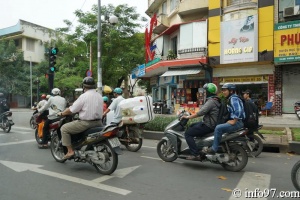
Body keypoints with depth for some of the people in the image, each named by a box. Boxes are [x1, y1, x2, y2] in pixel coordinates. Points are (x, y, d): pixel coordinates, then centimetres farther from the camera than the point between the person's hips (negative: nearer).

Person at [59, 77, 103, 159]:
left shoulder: (84, 96, -11)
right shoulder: (99, 96, 9)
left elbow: (71, 110, -9)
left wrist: (61, 113, 9)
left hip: (86, 123, -7)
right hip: (98, 122, 7)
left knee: (64, 128, 6)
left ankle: (70, 151, 2)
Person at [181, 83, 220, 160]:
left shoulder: (211, 101, -18)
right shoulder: (215, 100, 14)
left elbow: (201, 112, -27)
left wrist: (188, 117, -19)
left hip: (208, 125, -10)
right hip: (211, 123, 10)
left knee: (188, 133, -11)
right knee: (192, 126, 25)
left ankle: (195, 154, -15)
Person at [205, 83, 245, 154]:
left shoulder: (233, 98, -13)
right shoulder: (231, 98, 19)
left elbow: (238, 111, -28)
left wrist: (234, 121, -22)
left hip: (238, 122, -11)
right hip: (236, 122, 11)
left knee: (218, 128, -24)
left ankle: (214, 149, -19)